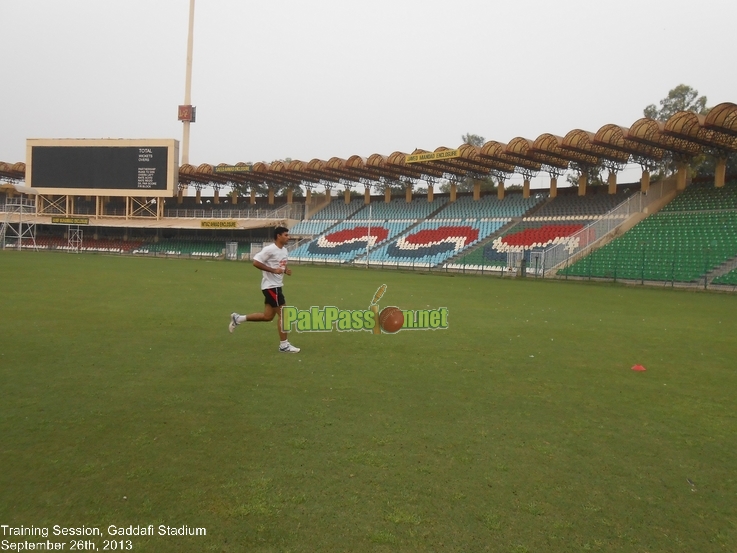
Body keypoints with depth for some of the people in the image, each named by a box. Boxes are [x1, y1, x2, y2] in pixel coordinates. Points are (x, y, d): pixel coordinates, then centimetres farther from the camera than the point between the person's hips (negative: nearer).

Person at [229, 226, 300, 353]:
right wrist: (273, 270, -24)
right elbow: (255, 262, -20)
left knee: (268, 316, 14)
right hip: (271, 286, -10)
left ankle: (238, 318, 26)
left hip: (276, 286, 10)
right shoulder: (270, 249, -16)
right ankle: (284, 345, 2)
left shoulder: (285, 251, 12)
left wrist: (286, 270, 3)